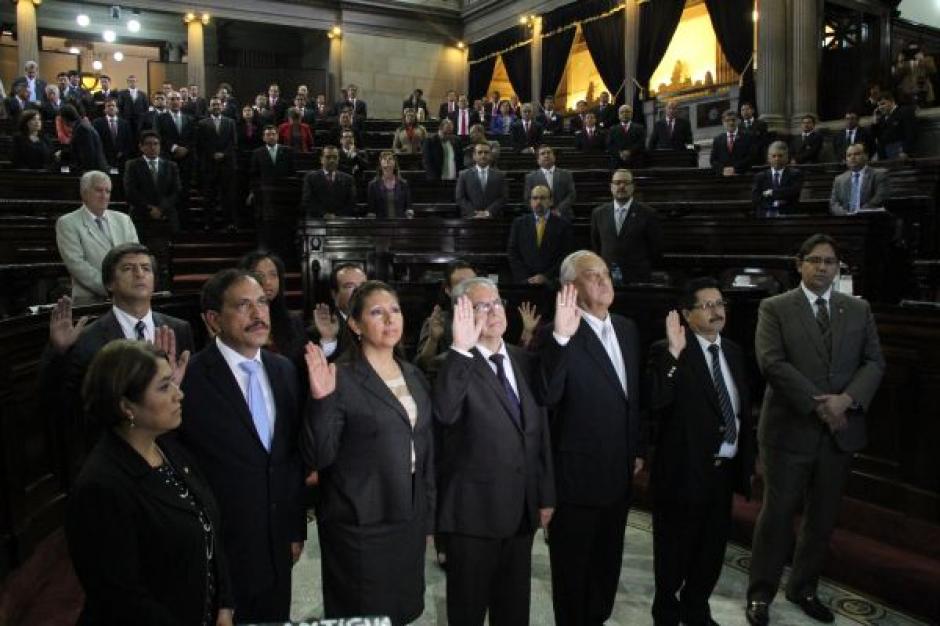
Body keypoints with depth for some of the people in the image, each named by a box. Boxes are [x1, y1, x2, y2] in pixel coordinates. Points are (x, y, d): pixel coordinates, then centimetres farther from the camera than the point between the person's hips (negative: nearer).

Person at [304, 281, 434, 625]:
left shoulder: (415, 376, 7)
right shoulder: (341, 378, -12)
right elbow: (319, 456, -15)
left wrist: (429, 514, 14)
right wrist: (321, 400, -29)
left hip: (410, 521, 6)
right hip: (360, 525, -6)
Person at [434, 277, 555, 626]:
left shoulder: (525, 362, 7)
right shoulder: (455, 366, -11)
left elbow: (540, 433, 12)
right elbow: (445, 413, -32)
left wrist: (546, 495, 12)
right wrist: (461, 348, -37)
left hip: (522, 510, 5)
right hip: (473, 510, -5)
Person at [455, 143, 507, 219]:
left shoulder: (500, 175, 12)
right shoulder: (464, 175, 11)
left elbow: (503, 198, 5)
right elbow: (460, 198, 3)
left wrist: (489, 212, -11)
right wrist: (474, 213, -11)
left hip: (493, 218, 1)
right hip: (470, 218, 0)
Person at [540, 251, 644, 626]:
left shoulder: (627, 329, 6)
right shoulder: (560, 335, -18)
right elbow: (546, 397, -33)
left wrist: (638, 449, 15)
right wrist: (561, 337, -41)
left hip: (619, 471, 7)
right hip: (577, 474, -7)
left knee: (608, 562, 23)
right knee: (573, 566, 12)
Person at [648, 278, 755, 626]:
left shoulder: (733, 352, 9)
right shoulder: (667, 352, -14)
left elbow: (744, 410, 15)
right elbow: (655, 401, -28)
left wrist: (749, 458, 15)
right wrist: (674, 354, -33)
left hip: (725, 469, 7)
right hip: (684, 470, -6)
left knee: (713, 549, 20)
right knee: (674, 552, 11)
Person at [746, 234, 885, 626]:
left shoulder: (859, 310, 10)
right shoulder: (775, 308, -2)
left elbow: (874, 362, 4)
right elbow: (771, 363, -13)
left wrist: (846, 399, -14)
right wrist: (817, 404, -18)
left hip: (841, 430, 4)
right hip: (790, 428, -4)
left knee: (823, 517, 14)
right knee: (777, 514, 3)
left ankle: (804, 588, 32)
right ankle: (760, 594, 17)